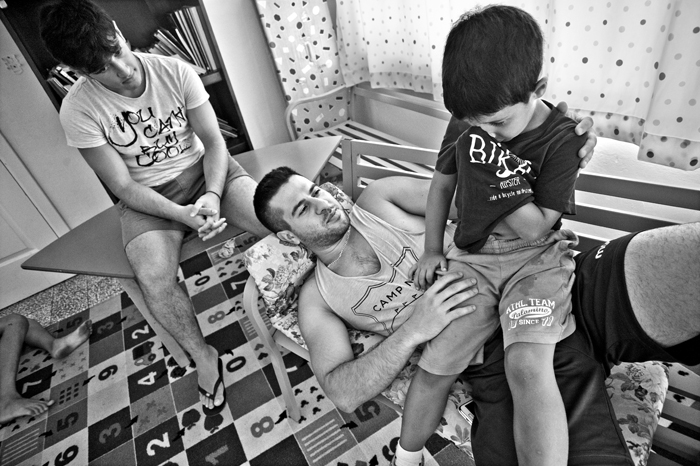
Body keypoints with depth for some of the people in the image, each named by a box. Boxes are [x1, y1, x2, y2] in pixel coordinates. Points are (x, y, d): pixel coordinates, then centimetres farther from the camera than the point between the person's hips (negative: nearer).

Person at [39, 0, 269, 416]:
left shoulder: (175, 71, -10)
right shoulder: (79, 109, -12)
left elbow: (214, 140, -7)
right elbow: (124, 187, -12)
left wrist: (213, 195, -24)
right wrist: (183, 215, -28)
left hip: (204, 169, 1)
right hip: (147, 195, 0)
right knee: (154, 279, -28)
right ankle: (203, 357, 0)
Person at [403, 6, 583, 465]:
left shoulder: (561, 141, -11)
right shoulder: (468, 122, 1)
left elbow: (536, 229, -9)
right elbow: (442, 182, 12)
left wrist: (504, 177, -22)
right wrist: (432, 249, 7)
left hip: (535, 259, -2)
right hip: (471, 256, 3)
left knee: (529, 364, -27)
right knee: (436, 363, -6)